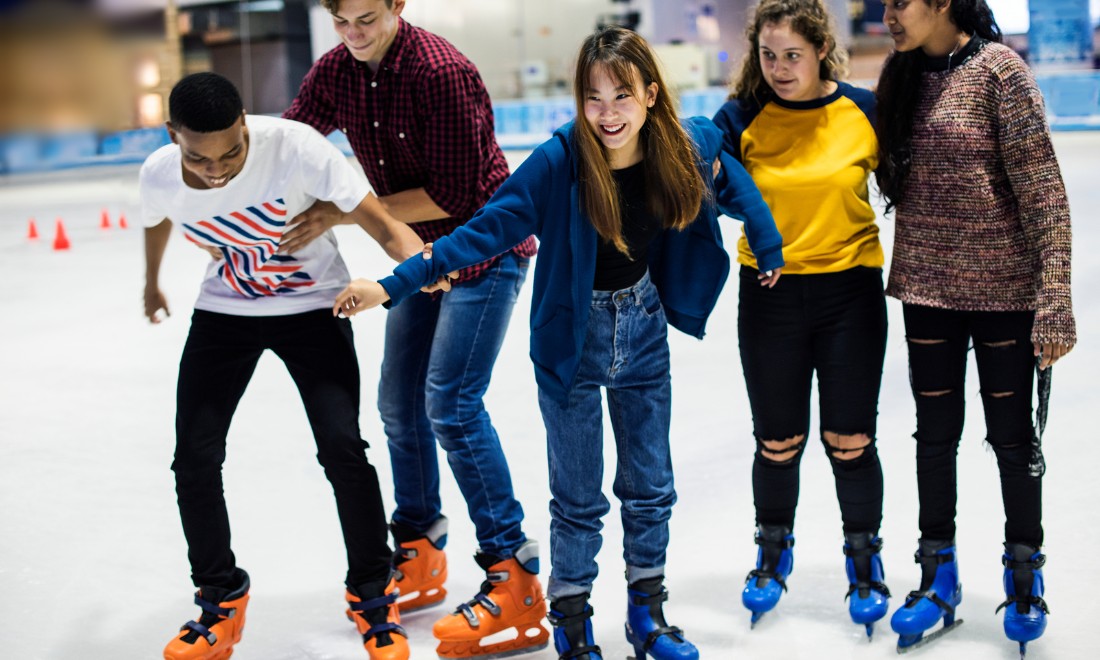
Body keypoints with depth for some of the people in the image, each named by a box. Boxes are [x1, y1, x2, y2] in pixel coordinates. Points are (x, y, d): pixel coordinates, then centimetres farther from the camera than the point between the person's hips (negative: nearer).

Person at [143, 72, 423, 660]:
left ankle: (372, 595, 7)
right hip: (224, 309, 3)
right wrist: (152, 284, 26)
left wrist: (419, 263, -53)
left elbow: (380, 222, -32)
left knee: (341, 447, -16)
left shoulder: (294, 147, -31)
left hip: (311, 305, -3)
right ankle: (221, 599, 21)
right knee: (194, 457, -3)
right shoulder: (159, 176, -18)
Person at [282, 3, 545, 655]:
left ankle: (514, 576, -10)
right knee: (400, 400, 11)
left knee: (451, 401, -16)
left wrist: (345, 214, -24)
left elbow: (453, 195, -26)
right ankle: (418, 555, 27)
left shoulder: (442, 73, -26)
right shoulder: (336, 72, -3)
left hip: (486, 250, -8)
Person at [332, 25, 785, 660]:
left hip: (643, 328, 4)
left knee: (651, 485, 15)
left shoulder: (684, 148, -13)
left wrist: (770, 250, 14)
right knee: (578, 496, 6)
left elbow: (731, 182, 9)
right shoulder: (558, 162, -25)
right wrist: (393, 284, -29)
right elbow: (486, 230, -24)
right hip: (573, 337, -4)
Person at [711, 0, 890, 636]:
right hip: (770, 296, 0)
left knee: (850, 440, 6)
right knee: (777, 441, 10)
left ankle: (864, 557, 30)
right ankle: (774, 550, 36)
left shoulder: (865, 111, -4)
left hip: (851, 294, 0)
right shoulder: (743, 118, -6)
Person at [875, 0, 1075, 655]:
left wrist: (1054, 296, -18)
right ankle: (939, 580, 27)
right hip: (928, 287, 5)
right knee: (936, 433, 12)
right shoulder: (908, 77, 6)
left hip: (1004, 287, -5)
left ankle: (1025, 573, 28)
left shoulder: (998, 68, -12)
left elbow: (1043, 189, -15)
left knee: (1013, 435, 8)